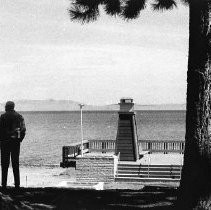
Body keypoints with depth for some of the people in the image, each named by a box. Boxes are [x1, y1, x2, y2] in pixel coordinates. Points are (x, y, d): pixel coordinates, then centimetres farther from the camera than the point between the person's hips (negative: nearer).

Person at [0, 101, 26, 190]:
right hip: (16, 142, 3)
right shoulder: (19, 116, 5)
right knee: (16, 164, 8)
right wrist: (20, 139, 7)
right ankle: (17, 185, 5)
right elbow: (23, 129, 1)